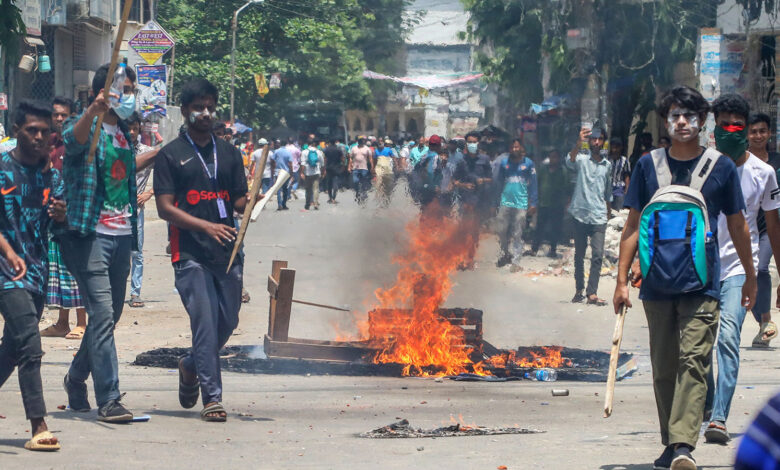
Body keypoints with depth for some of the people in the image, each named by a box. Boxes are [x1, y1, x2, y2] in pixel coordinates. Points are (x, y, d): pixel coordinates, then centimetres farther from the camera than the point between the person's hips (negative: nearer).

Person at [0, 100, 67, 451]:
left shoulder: (51, 175, 12)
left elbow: (60, 224, 11)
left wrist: (61, 215, -13)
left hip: (37, 270, 6)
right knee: (30, 345, -17)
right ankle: (38, 428, -20)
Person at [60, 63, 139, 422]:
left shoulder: (124, 132, 16)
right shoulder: (87, 127, -8)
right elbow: (73, 140, -33)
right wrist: (94, 111, -52)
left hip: (121, 234, 8)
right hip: (91, 234, -8)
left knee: (110, 316, 14)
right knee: (102, 315, -13)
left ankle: (77, 377, 34)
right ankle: (108, 400, -15)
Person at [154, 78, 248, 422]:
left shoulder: (229, 154, 17)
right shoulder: (171, 155, 3)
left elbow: (239, 201, 17)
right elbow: (165, 208, -5)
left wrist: (251, 203, -8)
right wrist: (206, 226, -18)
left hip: (227, 252, 5)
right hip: (190, 254, -5)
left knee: (228, 322, 8)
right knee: (205, 322, -11)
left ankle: (191, 366, 35)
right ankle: (212, 398, -8)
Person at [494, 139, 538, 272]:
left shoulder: (528, 163, 3)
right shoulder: (504, 162, 8)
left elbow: (533, 185, 5)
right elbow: (499, 183, 13)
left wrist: (533, 203, -1)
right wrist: (496, 201, 8)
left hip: (521, 204, -2)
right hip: (505, 202, 2)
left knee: (517, 234, -1)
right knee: (502, 231, 5)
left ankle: (515, 261, 2)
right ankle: (504, 255, 23)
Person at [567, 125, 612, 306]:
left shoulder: (607, 165, 13)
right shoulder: (582, 159, 0)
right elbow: (570, 162, -26)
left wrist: (607, 213, 23)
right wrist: (579, 143, -43)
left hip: (599, 216, 2)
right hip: (580, 214, -2)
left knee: (598, 255, -10)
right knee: (579, 255, 7)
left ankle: (592, 293, -12)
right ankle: (579, 290, 17)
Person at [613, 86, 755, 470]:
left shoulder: (721, 167, 4)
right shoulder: (648, 165, 7)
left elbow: (737, 225, 12)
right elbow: (633, 225, 10)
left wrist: (750, 276, 17)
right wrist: (622, 279, 5)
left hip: (701, 283, -3)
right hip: (657, 283, 3)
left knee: (693, 362, -14)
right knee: (663, 367, 8)